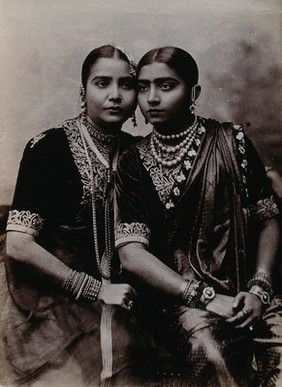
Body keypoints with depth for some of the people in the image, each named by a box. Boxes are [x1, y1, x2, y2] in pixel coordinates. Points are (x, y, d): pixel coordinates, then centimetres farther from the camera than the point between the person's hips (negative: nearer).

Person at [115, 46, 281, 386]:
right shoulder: (133, 162, 1)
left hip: (239, 289, 3)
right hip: (172, 291, -2)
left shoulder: (231, 141, 3)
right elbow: (131, 253, -7)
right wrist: (208, 298, -15)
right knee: (209, 352, -26)